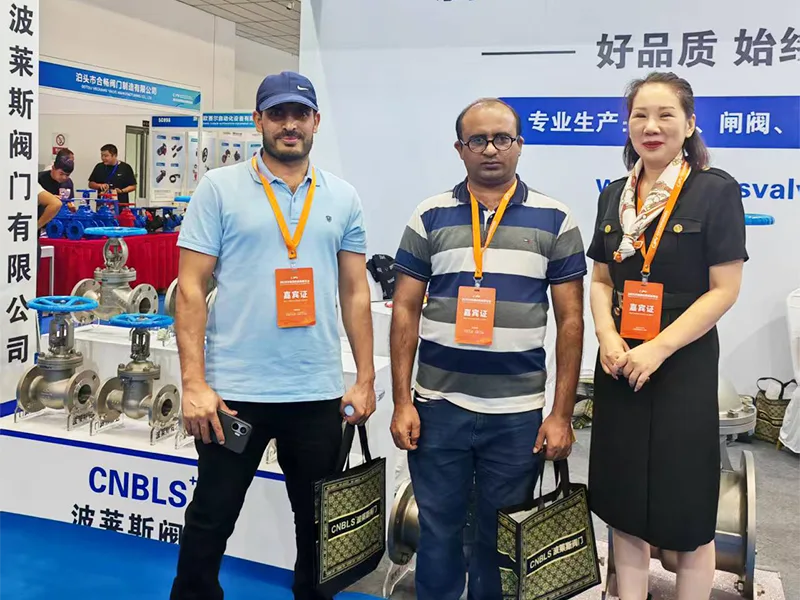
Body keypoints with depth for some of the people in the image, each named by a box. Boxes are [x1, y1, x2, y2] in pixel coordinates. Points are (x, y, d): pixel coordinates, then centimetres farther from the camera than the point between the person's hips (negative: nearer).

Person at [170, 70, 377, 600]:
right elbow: (191, 289, -4)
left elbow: (355, 293, 10)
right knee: (210, 522, 9)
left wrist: (366, 379, 5)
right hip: (234, 391, -2)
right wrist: (194, 384, -10)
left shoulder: (342, 198, 8)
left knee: (321, 523, 16)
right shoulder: (220, 188, -1)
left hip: (320, 393, 3)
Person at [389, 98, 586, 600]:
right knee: (438, 532, 13)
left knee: (502, 539, 14)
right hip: (438, 406, 1)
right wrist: (402, 401, -2)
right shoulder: (430, 217, 3)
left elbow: (571, 320, 1)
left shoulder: (555, 221, 1)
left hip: (519, 412, 0)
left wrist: (562, 414, -3)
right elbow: (405, 311, 3)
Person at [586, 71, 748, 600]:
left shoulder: (716, 190, -8)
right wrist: (608, 339, -7)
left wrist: (659, 349, -18)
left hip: (683, 366, -5)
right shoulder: (615, 195, 8)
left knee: (686, 511, 7)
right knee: (624, 506, 13)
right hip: (620, 366, 5)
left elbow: (724, 289, -11)